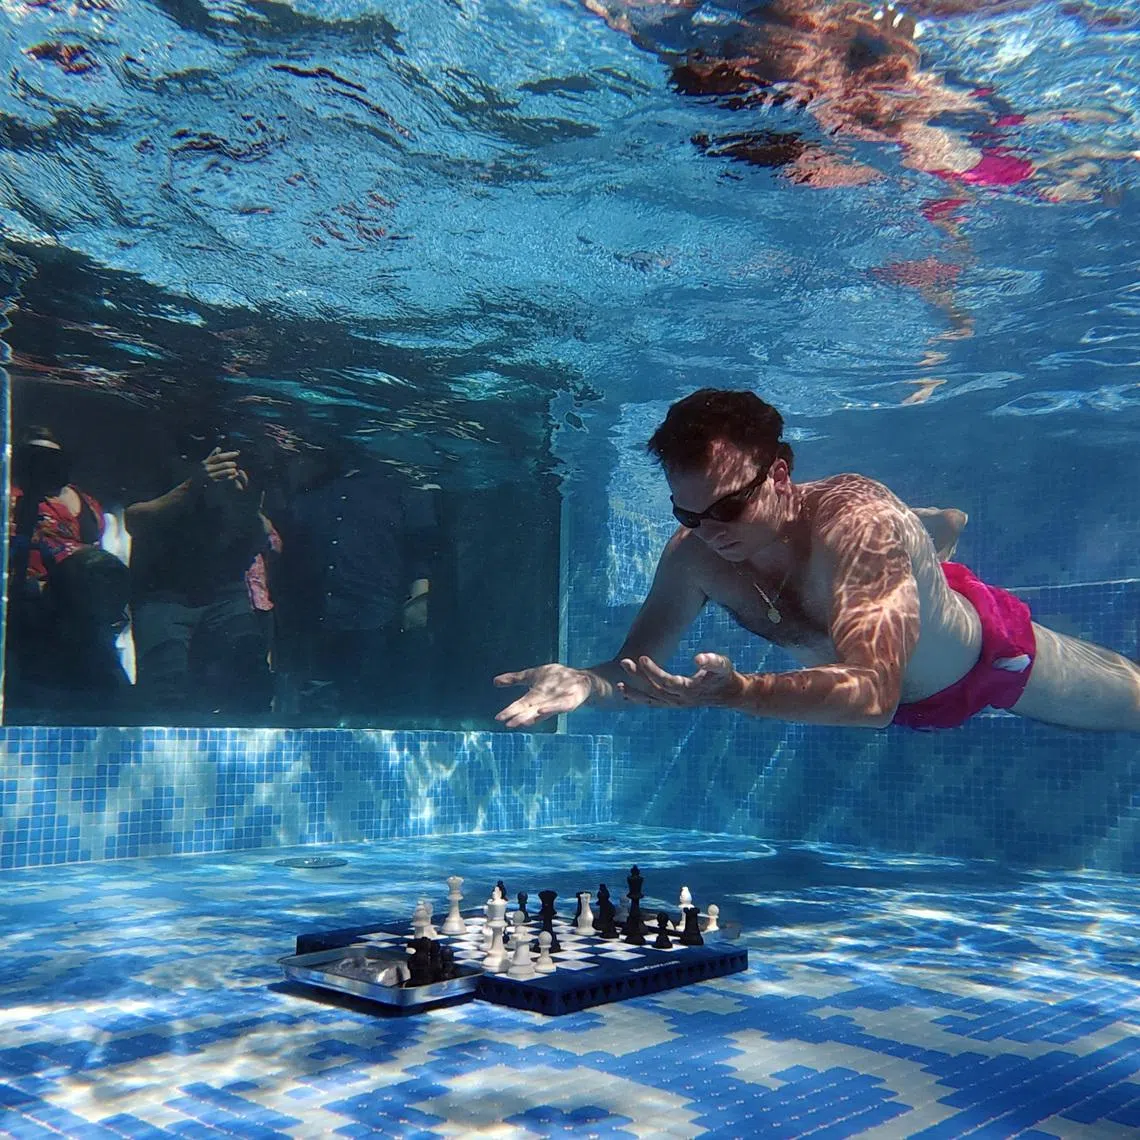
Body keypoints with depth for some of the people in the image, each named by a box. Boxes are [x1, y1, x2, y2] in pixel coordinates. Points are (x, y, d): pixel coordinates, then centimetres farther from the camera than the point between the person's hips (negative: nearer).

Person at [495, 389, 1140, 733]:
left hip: (985, 653, -4)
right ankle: (934, 530, 58)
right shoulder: (693, 555, -30)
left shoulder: (855, 521, -45)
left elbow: (872, 696, -53)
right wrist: (586, 683, -45)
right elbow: (638, 670, -22)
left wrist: (734, 691, -68)